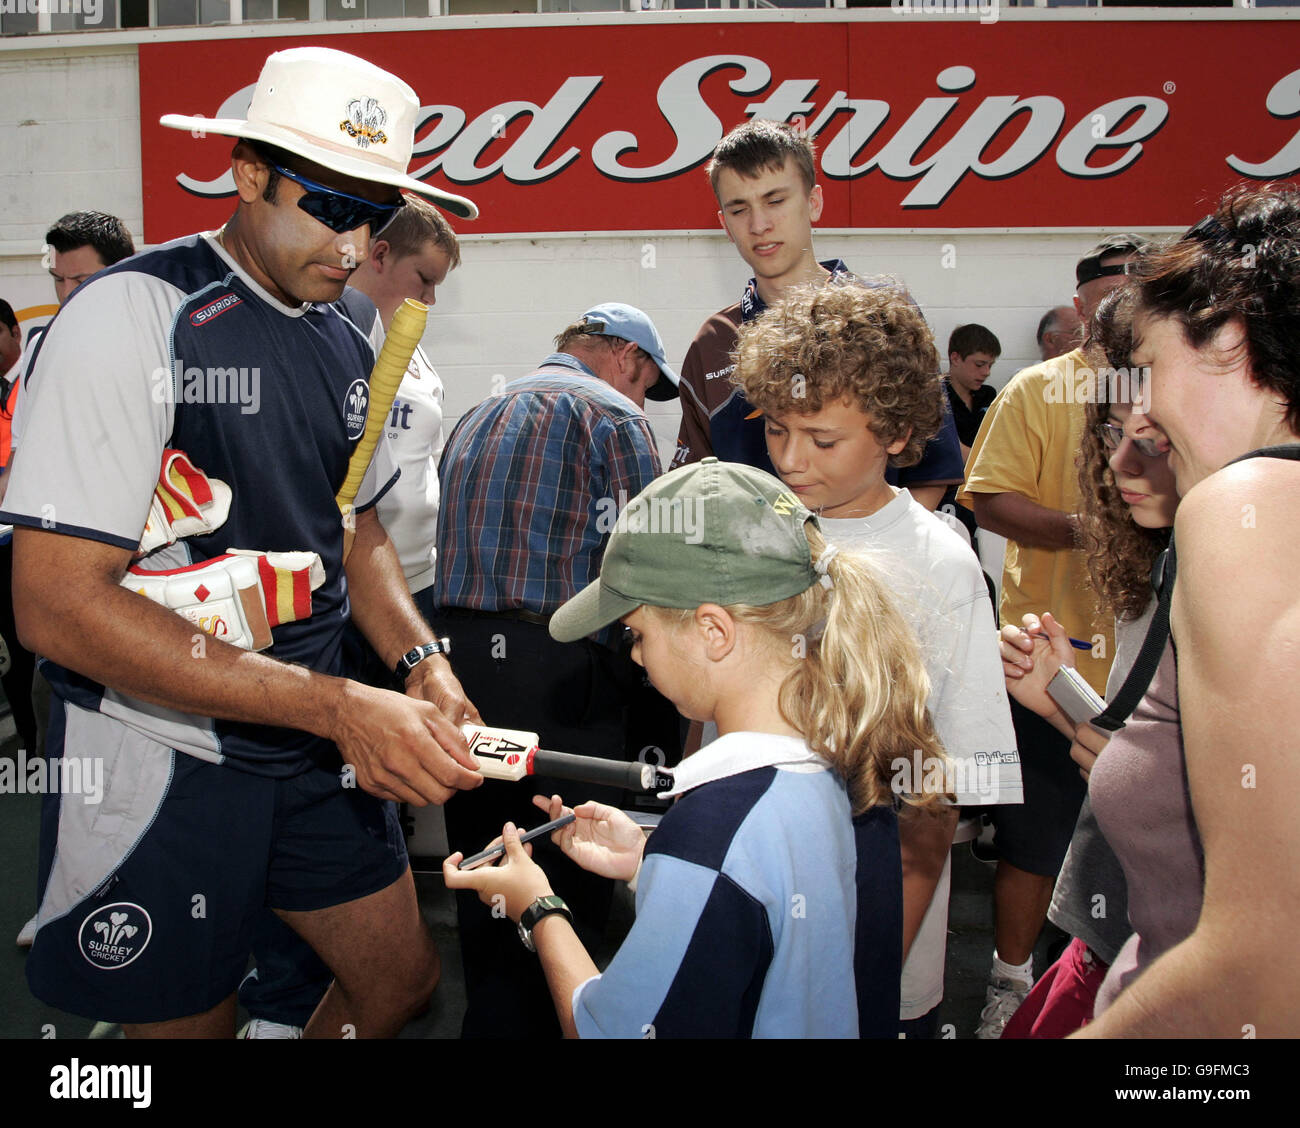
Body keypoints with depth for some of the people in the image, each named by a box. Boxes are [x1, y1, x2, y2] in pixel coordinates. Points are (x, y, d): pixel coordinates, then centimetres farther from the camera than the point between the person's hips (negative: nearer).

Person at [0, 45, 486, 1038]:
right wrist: (339, 707, -27)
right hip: (163, 760, -6)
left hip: (313, 746, 7)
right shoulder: (132, 313, -18)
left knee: (403, 978, 15)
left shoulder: (348, 343, 4)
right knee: (191, 1022, 10)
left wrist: (421, 663, -3)